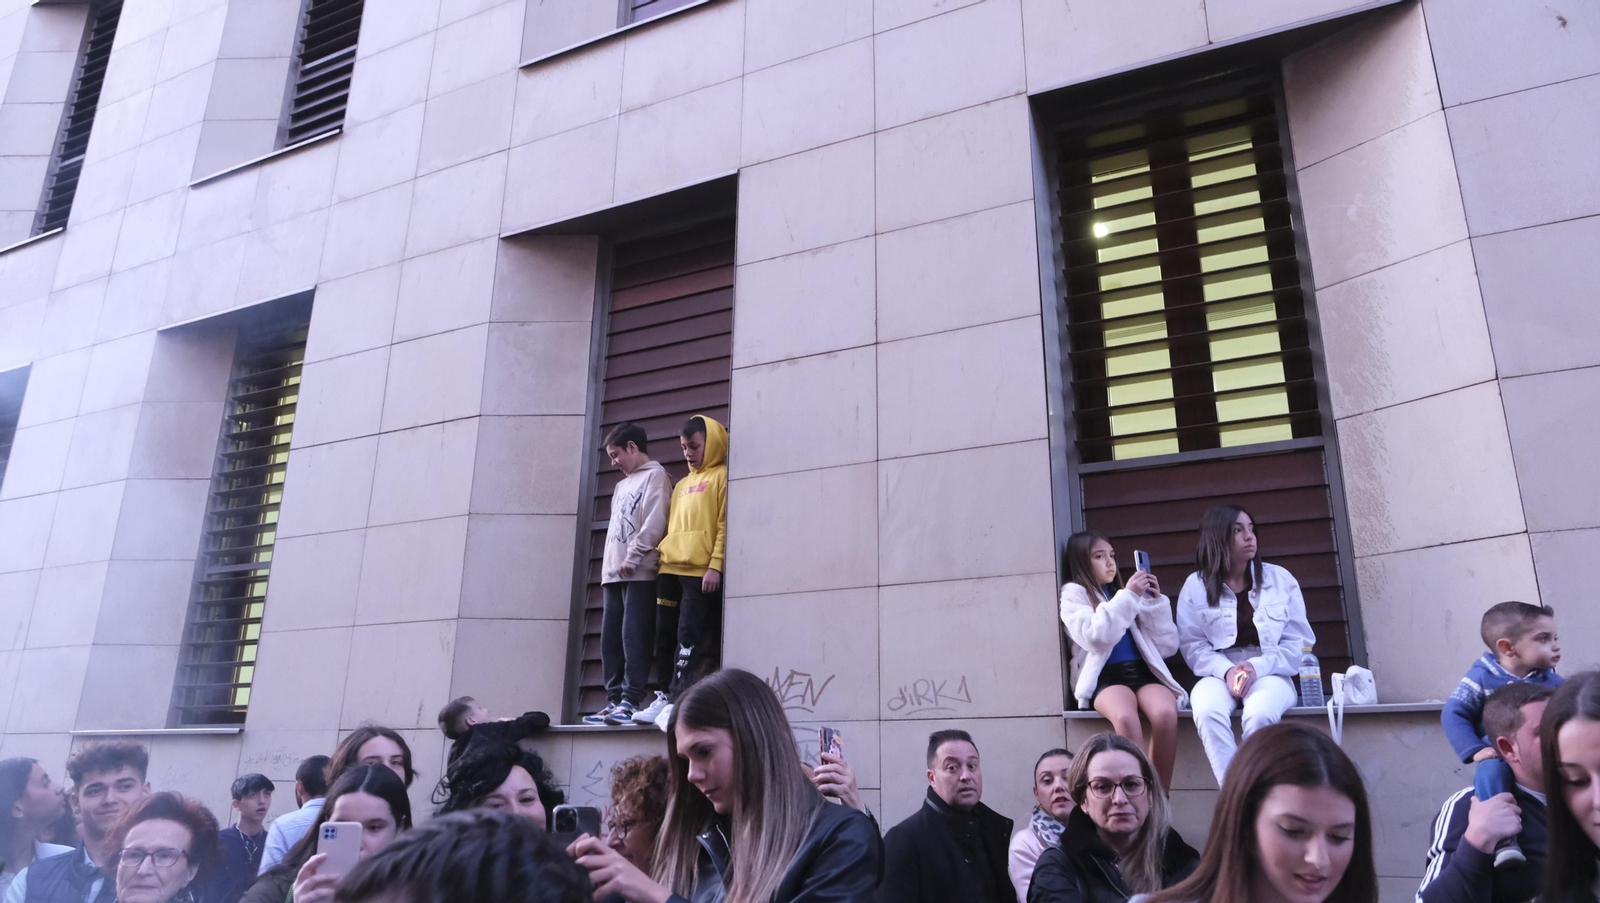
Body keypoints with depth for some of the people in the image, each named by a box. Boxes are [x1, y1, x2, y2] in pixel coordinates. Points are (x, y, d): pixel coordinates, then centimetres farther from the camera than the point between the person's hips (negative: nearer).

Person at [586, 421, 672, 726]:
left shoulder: (655, 476, 0)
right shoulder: (622, 485, 26)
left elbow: (655, 523, -13)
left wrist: (632, 558, -17)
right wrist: (608, 568, 15)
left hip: (639, 573, -9)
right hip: (615, 574, 9)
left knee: (633, 638, -12)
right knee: (611, 639, 4)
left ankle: (631, 702, -13)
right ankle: (614, 701, 7)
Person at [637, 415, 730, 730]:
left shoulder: (721, 476, -1)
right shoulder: (682, 485, 23)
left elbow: (725, 525, -10)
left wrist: (715, 565, -17)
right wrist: (664, 556, 12)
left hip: (701, 572, -8)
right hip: (672, 569, 8)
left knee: (690, 636, -8)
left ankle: (676, 702, -8)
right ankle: (664, 698, 13)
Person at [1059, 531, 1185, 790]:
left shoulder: (1124, 593, 22)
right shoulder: (1074, 594, 9)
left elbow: (1167, 647, 15)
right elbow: (1096, 639, -11)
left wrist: (1157, 601, 4)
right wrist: (1127, 597, -12)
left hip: (1144, 672, 4)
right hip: (1105, 676, -3)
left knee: (1166, 713, -30)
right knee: (1125, 717, -36)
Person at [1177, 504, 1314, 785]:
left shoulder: (1280, 579, 6)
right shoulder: (1195, 585, 4)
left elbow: (1299, 642, 2)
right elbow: (1192, 645, 0)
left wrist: (1258, 666, -14)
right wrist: (1226, 670, -19)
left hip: (1271, 672, 0)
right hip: (1219, 673, 0)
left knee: (1260, 715, -35)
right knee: (1207, 713, -34)